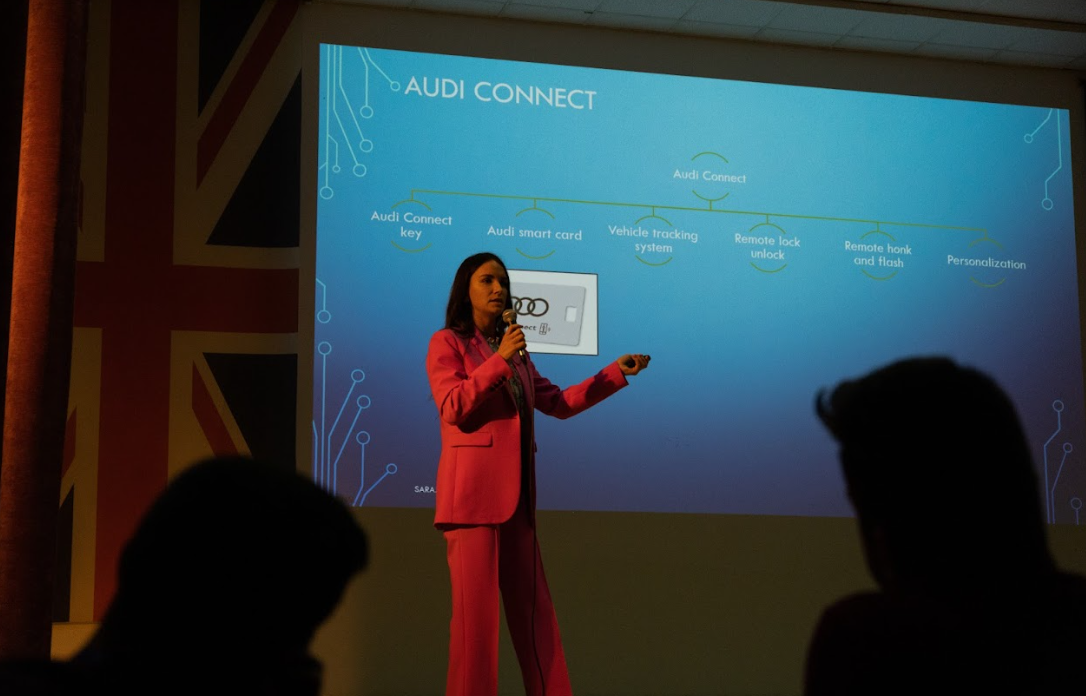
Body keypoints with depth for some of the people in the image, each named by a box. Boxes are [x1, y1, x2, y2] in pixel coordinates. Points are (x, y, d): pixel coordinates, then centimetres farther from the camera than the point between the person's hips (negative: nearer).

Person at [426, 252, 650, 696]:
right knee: (476, 608, -8)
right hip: (473, 491, -7)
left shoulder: (515, 350, 20)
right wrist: (499, 361, -17)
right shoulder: (447, 343, 1)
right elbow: (452, 408, -12)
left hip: (516, 493, 7)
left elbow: (558, 404, 17)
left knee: (534, 608, 6)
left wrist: (615, 373, 11)